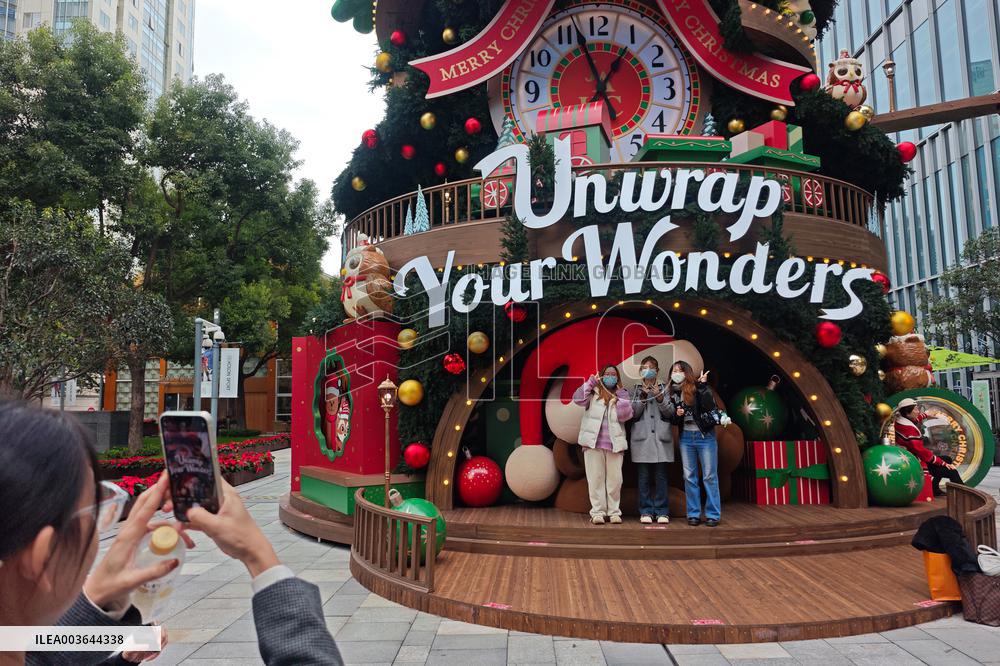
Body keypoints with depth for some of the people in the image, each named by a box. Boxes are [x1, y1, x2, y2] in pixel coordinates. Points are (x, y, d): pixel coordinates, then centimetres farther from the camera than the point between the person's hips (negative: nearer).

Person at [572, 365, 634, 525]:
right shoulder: (593, 393, 7)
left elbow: (625, 415, -3)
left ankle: (614, 511, 13)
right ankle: (598, 512, 7)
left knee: (614, 479, 3)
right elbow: (578, 399, -11)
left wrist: (620, 395, -7)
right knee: (596, 478, 1)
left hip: (615, 443, 2)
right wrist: (591, 382, -10)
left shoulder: (621, 395, 12)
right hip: (593, 442, -1)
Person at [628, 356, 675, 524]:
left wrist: (660, 397, -12)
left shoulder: (664, 389, 10)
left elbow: (670, 412, 3)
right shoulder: (637, 390, 11)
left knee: (661, 476, 0)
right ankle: (646, 511, 8)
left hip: (661, 437, 0)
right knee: (644, 476, 1)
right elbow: (634, 414, 2)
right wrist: (643, 396, -10)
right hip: (642, 438, 0)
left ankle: (662, 511, 7)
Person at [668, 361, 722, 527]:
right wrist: (677, 414, -7)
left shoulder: (699, 387, -4)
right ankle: (693, 514, 13)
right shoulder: (674, 393, 9)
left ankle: (713, 514, 6)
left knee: (709, 476, 0)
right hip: (686, 438, 5)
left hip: (705, 436, -4)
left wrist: (702, 386, -21)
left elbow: (710, 406, -20)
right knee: (689, 477, 6)